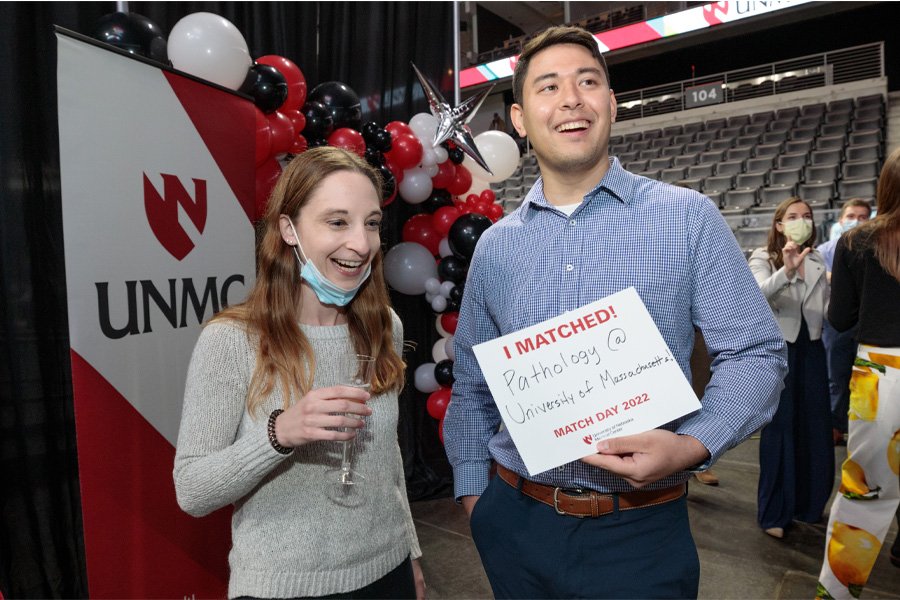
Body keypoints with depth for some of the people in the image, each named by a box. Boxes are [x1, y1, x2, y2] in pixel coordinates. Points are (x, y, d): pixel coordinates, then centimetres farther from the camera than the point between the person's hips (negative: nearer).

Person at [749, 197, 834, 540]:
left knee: (815, 430, 9)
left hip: (811, 349, 5)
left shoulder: (817, 262, 13)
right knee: (779, 428, -2)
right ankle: (774, 512, 11)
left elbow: (828, 309, 16)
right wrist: (786, 271, -38)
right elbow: (759, 293, -24)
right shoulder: (763, 258, -3)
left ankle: (808, 505, 26)